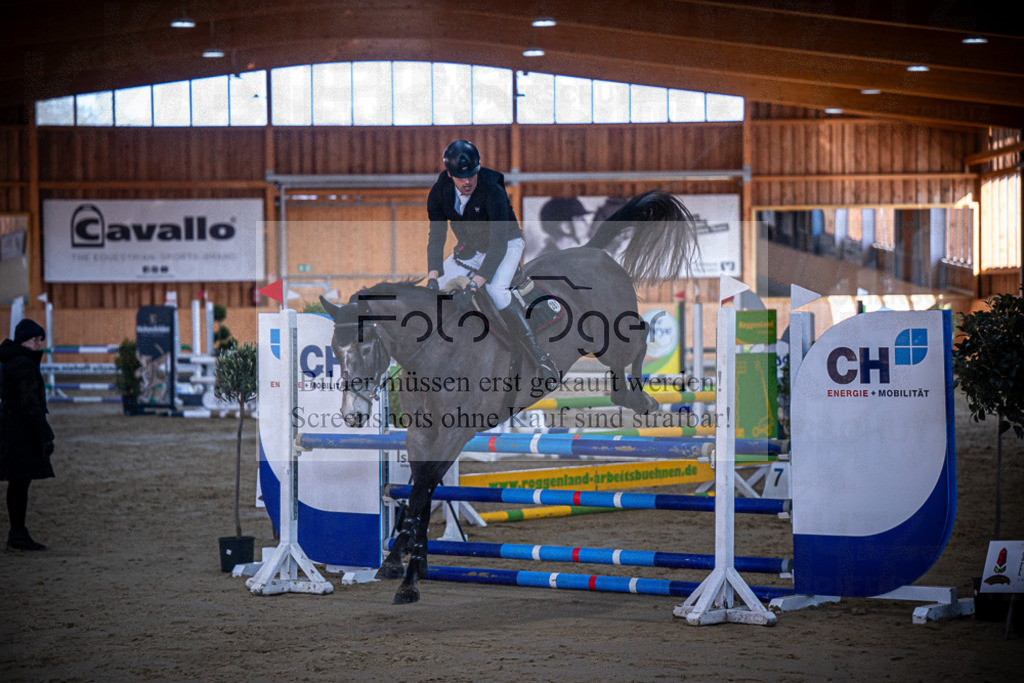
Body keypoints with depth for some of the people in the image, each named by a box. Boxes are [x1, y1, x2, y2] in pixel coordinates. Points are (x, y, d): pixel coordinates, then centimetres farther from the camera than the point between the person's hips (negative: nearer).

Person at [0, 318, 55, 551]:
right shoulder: (23, 364, -16)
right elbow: (30, 404, -20)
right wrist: (45, 435, -18)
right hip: (22, 431, -10)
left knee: (19, 482, 12)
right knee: (20, 481, -6)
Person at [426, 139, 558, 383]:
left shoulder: (493, 192, -31)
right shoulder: (439, 193, -16)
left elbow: (498, 243, -34)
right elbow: (436, 236, -13)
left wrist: (477, 281, -44)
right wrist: (433, 276, -28)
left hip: (506, 244, -6)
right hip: (470, 248, 6)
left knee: (496, 290, -33)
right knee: (434, 293, -7)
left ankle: (539, 356, -29)